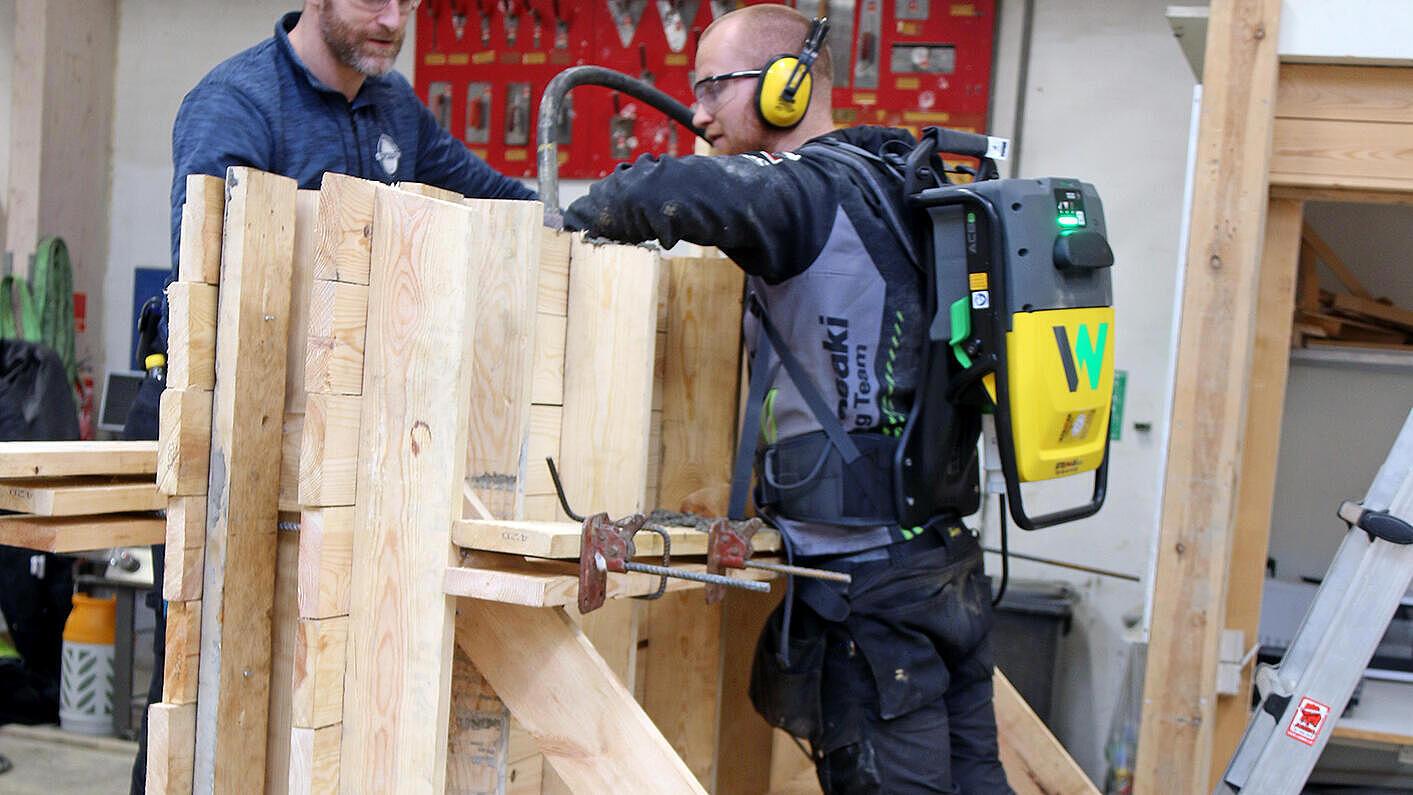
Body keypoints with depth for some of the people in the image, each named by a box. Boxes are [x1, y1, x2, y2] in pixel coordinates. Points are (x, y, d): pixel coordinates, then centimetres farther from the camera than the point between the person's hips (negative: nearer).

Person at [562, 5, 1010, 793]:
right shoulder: (895, 190, 14)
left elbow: (669, 192, -28)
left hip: (868, 587, -8)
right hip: (950, 562, 9)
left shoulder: (811, 191, -12)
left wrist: (579, 217, -8)